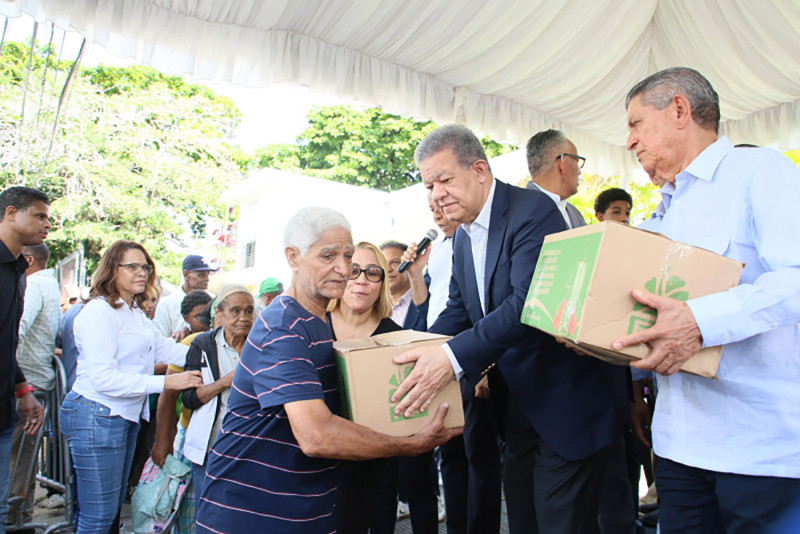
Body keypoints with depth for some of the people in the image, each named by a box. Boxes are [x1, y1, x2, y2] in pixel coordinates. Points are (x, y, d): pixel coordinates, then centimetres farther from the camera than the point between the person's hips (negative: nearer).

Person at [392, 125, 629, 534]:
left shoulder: (533, 210, -19)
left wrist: (454, 357, -37)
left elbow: (529, 303, -31)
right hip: (520, 404, 8)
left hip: (568, 400, -8)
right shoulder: (463, 239, 9)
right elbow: (458, 313, 13)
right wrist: (416, 355, -3)